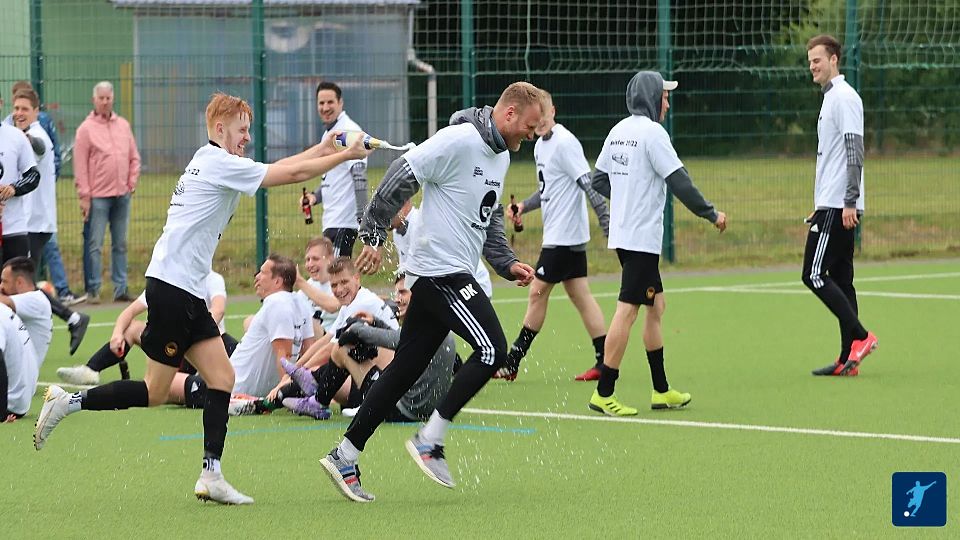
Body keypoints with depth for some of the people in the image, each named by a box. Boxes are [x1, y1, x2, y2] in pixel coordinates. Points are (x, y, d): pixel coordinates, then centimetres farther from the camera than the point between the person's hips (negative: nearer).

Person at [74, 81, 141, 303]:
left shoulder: (123, 125, 12)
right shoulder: (86, 129, -4)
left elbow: (134, 158, 17)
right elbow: (80, 165, -6)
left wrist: (132, 182, 5)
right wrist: (84, 195, -10)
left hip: (122, 194, 5)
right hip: (98, 197, -5)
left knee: (120, 244, 8)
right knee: (94, 244, -6)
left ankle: (120, 289, 12)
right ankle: (93, 289, -2)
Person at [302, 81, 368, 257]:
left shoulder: (349, 130, -11)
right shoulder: (329, 133, 19)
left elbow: (359, 177, -19)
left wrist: (362, 216, -25)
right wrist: (315, 196, 9)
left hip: (343, 222, -10)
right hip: (332, 221, 10)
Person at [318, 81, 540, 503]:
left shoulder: (501, 156, 16)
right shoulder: (459, 141, -15)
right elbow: (400, 177, -15)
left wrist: (507, 264, 14)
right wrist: (374, 236, -14)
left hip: (452, 274, 9)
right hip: (440, 271, -9)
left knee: (404, 370, 8)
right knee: (492, 350, -14)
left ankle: (344, 456, 10)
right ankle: (429, 441, -8)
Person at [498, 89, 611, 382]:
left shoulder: (565, 143, -16)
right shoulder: (541, 145, 13)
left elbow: (589, 184, -20)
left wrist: (608, 223, -24)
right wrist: (523, 206, 8)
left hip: (563, 236, -10)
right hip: (557, 234, 10)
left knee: (538, 293, -3)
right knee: (579, 294, 8)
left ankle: (511, 364, 3)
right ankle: (604, 361, 7)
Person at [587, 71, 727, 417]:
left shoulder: (619, 131, 12)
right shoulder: (652, 132, -13)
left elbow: (599, 180, 19)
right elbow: (679, 181, -16)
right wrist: (711, 214, -6)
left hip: (621, 233, 9)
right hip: (642, 236, -9)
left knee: (656, 306, 15)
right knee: (627, 311, -8)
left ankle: (661, 390, 19)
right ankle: (604, 393, -9)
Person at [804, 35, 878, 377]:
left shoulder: (844, 98, -11)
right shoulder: (831, 98, 19)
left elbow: (854, 151, -18)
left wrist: (849, 202, -23)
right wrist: (821, 207, 25)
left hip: (838, 206, -10)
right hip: (834, 206, 10)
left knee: (815, 275, -12)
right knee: (840, 280, 8)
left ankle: (860, 336, -11)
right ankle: (848, 359, 7)